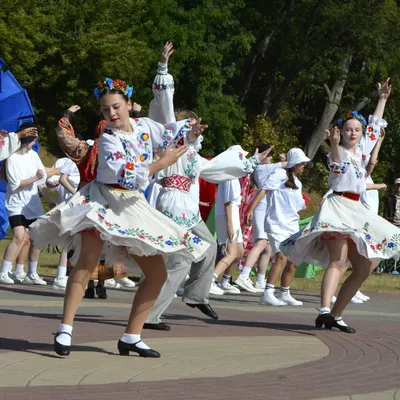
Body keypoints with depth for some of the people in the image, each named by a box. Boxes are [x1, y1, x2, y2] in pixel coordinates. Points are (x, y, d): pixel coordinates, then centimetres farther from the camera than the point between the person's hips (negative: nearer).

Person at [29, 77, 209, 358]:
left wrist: (191, 132, 0)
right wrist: (163, 163, -18)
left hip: (133, 207, 7)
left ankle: (131, 337, 11)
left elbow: (173, 135, 22)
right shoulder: (108, 138, -12)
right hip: (104, 201, -7)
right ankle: (65, 330, -26)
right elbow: (127, 177, -22)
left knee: (158, 274, 5)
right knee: (88, 262, -26)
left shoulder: (145, 125, 5)